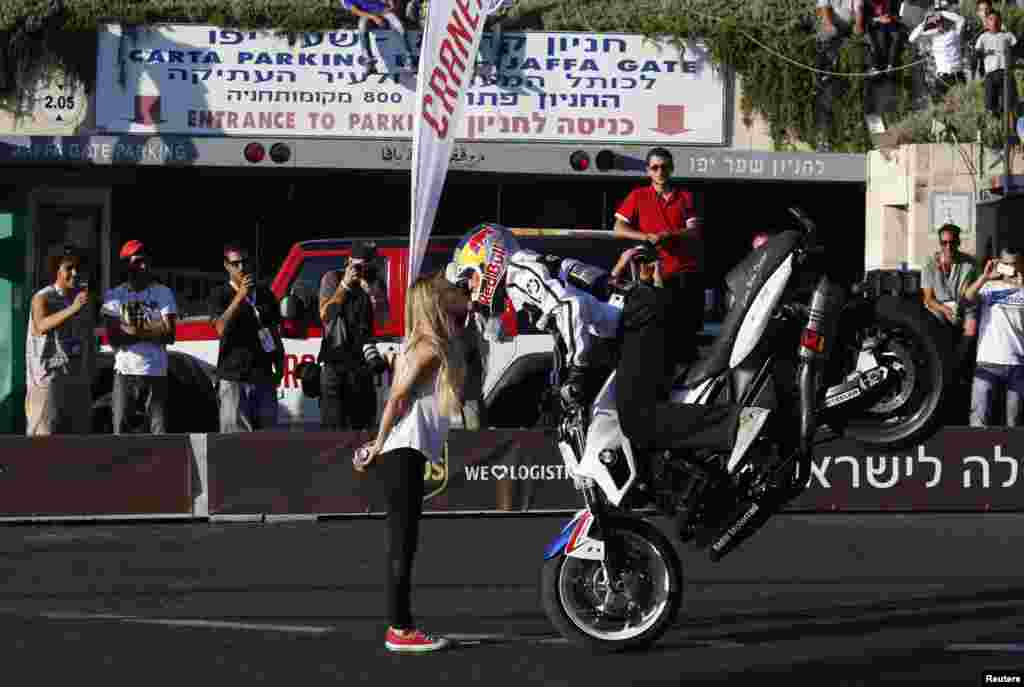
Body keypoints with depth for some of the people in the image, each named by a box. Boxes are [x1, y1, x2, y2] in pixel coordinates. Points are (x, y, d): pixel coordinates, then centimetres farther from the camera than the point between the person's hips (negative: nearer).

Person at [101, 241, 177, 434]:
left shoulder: (163, 292, 8)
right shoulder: (114, 295, 6)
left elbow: (169, 334, -2)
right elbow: (114, 337, -6)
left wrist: (132, 330, -7)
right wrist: (151, 331, -9)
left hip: (156, 373, 0)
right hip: (125, 372, 0)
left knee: (159, 431, -5)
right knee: (120, 430, -4)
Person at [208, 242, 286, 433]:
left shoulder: (266, 295, 17)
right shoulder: (221, 295, 4)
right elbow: (221, 329, -13)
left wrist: (279, 370, 10)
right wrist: (240, 295, -17)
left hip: (263, 377, 4)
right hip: (233, 378, -4)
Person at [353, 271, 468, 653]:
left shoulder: (421, 343, 19)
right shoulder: (431, 347, -10)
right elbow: (398, 398, -13)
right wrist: (379, 445, -10)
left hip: (405, 453, 9)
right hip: (403, 453, -9)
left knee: (403, 544, 9)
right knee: (403, 543, -9)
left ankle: (399, 627, 11)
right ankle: (400, 631, -9)